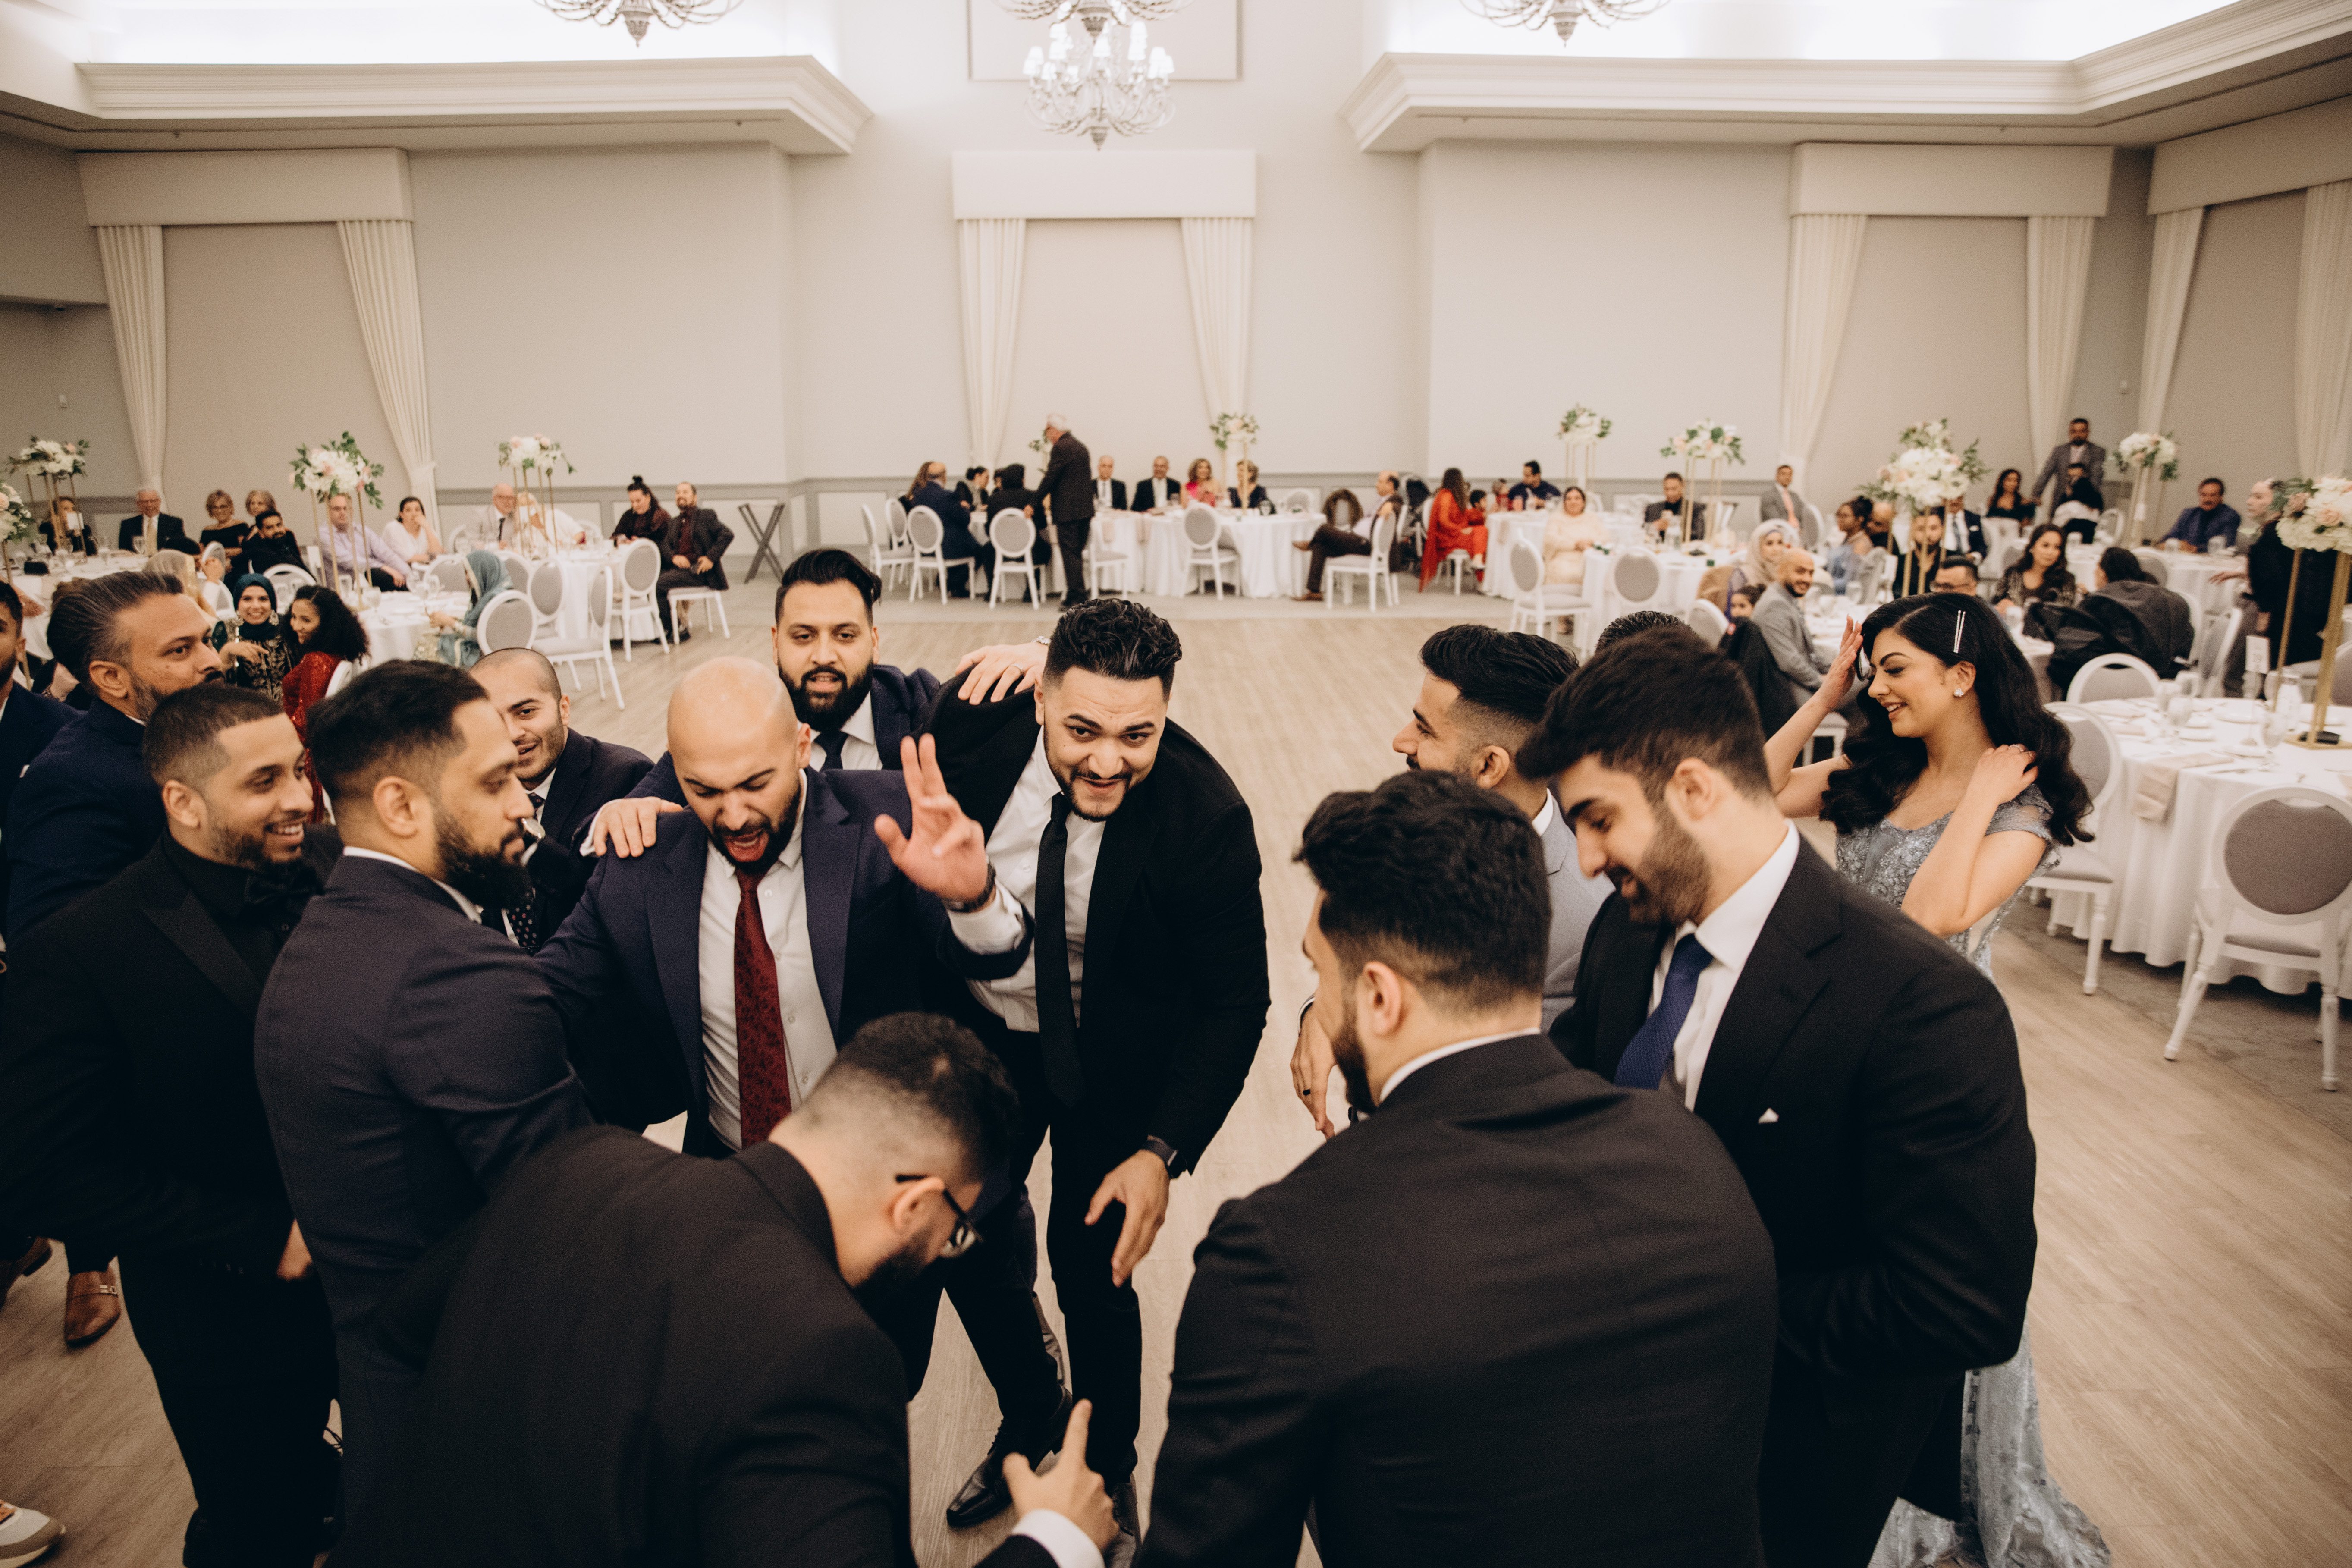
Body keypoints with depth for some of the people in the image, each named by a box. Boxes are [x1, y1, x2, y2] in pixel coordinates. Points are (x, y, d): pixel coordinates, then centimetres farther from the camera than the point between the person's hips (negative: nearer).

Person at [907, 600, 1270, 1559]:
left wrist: (1163, 1153, -27)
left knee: (1091, 1272, 6)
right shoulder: (975, 719, -24)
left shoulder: (1207, 816, -30)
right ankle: (1029, 1425, 46)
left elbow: (1234, 1003, -21)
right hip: (977, 1031, 3)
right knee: (965, 1243, 15)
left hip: (1112, 1063, -3)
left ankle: (1107, 1472, 38)